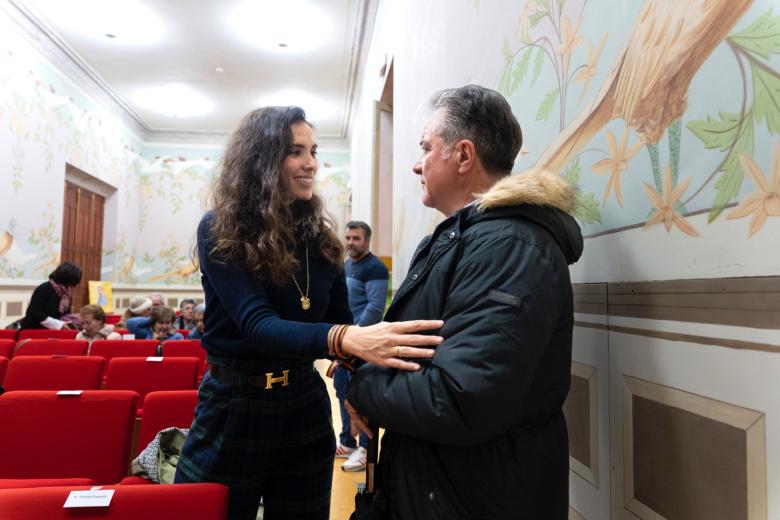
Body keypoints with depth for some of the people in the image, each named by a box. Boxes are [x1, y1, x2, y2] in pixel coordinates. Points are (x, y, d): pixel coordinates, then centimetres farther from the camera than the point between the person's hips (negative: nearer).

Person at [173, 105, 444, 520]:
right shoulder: (220, 230, -13)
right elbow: (258, 325, -26)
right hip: (233, 408, -3)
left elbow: (340, 321, 3)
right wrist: (345, 339, -43)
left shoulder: (320, 236, 0)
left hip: (305, 406, 4)